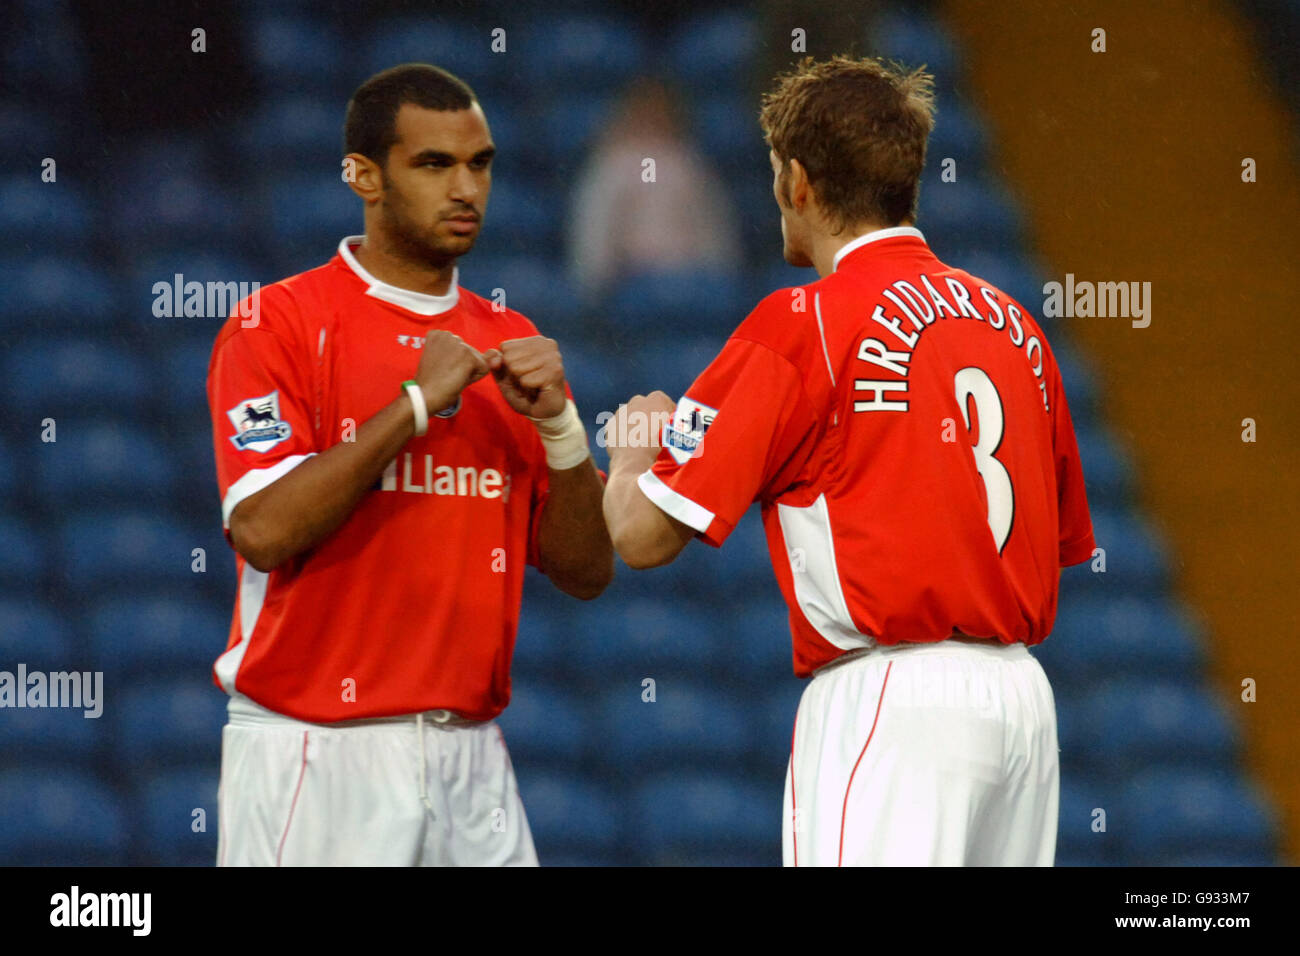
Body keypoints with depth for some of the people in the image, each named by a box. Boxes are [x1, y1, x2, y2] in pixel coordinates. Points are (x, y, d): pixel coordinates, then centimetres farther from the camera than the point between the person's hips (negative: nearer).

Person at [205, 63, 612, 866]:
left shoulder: (509, 342, 12)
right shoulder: (279, 324, -3)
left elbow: (586, 573, 10)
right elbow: (263, 530, -17)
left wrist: (556, 422, -6)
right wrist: (418, 402, -15)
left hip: (471, 760, 5)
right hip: (315, 758, -5)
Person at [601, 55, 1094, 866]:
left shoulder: (799, 327, -6)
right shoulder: (1014, 322, 13)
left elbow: (645, 534, -6)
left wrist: (636, 439, 17)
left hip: (889, 699, -7)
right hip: (1021, 693, 7)